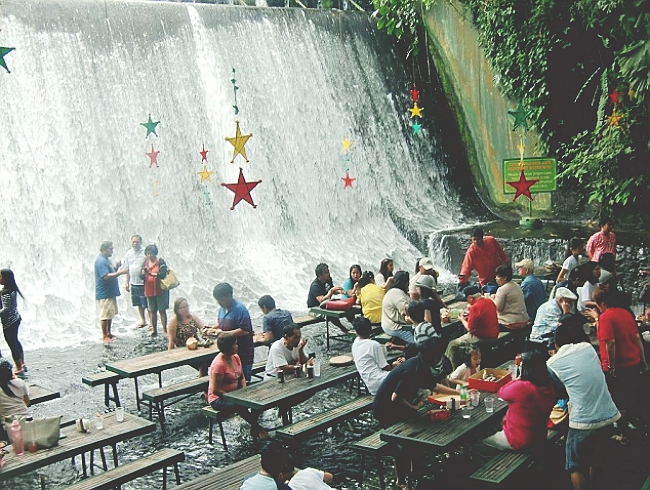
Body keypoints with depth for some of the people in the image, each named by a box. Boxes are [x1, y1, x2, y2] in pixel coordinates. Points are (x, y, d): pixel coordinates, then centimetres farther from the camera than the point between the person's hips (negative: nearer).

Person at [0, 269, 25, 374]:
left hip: (9, 322, -9)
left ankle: (19, 369, 12)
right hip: (15, 319, 9)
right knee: (15, 342, 21)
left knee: (12, 344, 2)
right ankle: (22, 365, 32)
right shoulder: (12, 289, 4)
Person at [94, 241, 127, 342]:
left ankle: (108, 333, 26)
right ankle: (104, 336, 5)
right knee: (105, 315, -3)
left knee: (110, 314, 17)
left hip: (110, 292, 10)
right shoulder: (100, 261, -19)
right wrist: (120, 273, -27)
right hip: (104, 294, -10)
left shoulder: (105, 259, 14)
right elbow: (106, 276, -27)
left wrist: (116, 268, 3)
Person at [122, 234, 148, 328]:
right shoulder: (128, 253, 5)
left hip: (144, 282, -5)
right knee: (138, 303, 16)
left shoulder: (145, 253, -11)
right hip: (133, 283, 5)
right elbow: (126, 269, 11)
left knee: (147, 304, -1)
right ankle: (143, 320, 31)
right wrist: (126, 282, 11)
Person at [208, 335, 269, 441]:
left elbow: (242, 377, 13)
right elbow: (215, 390, -23)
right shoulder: (219, 364, -24)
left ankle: (254, 428, 1)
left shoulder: (235, 357, 1)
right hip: (218, 399, -9)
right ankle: (257, 429, -14)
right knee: (240, 405, -35)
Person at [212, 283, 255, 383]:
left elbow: (245, 330, -22)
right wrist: (213, 329, 5)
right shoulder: (222, 308, 10)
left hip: (242, 353, -8)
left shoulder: (240, 309, -16)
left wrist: (225, 333, -23)